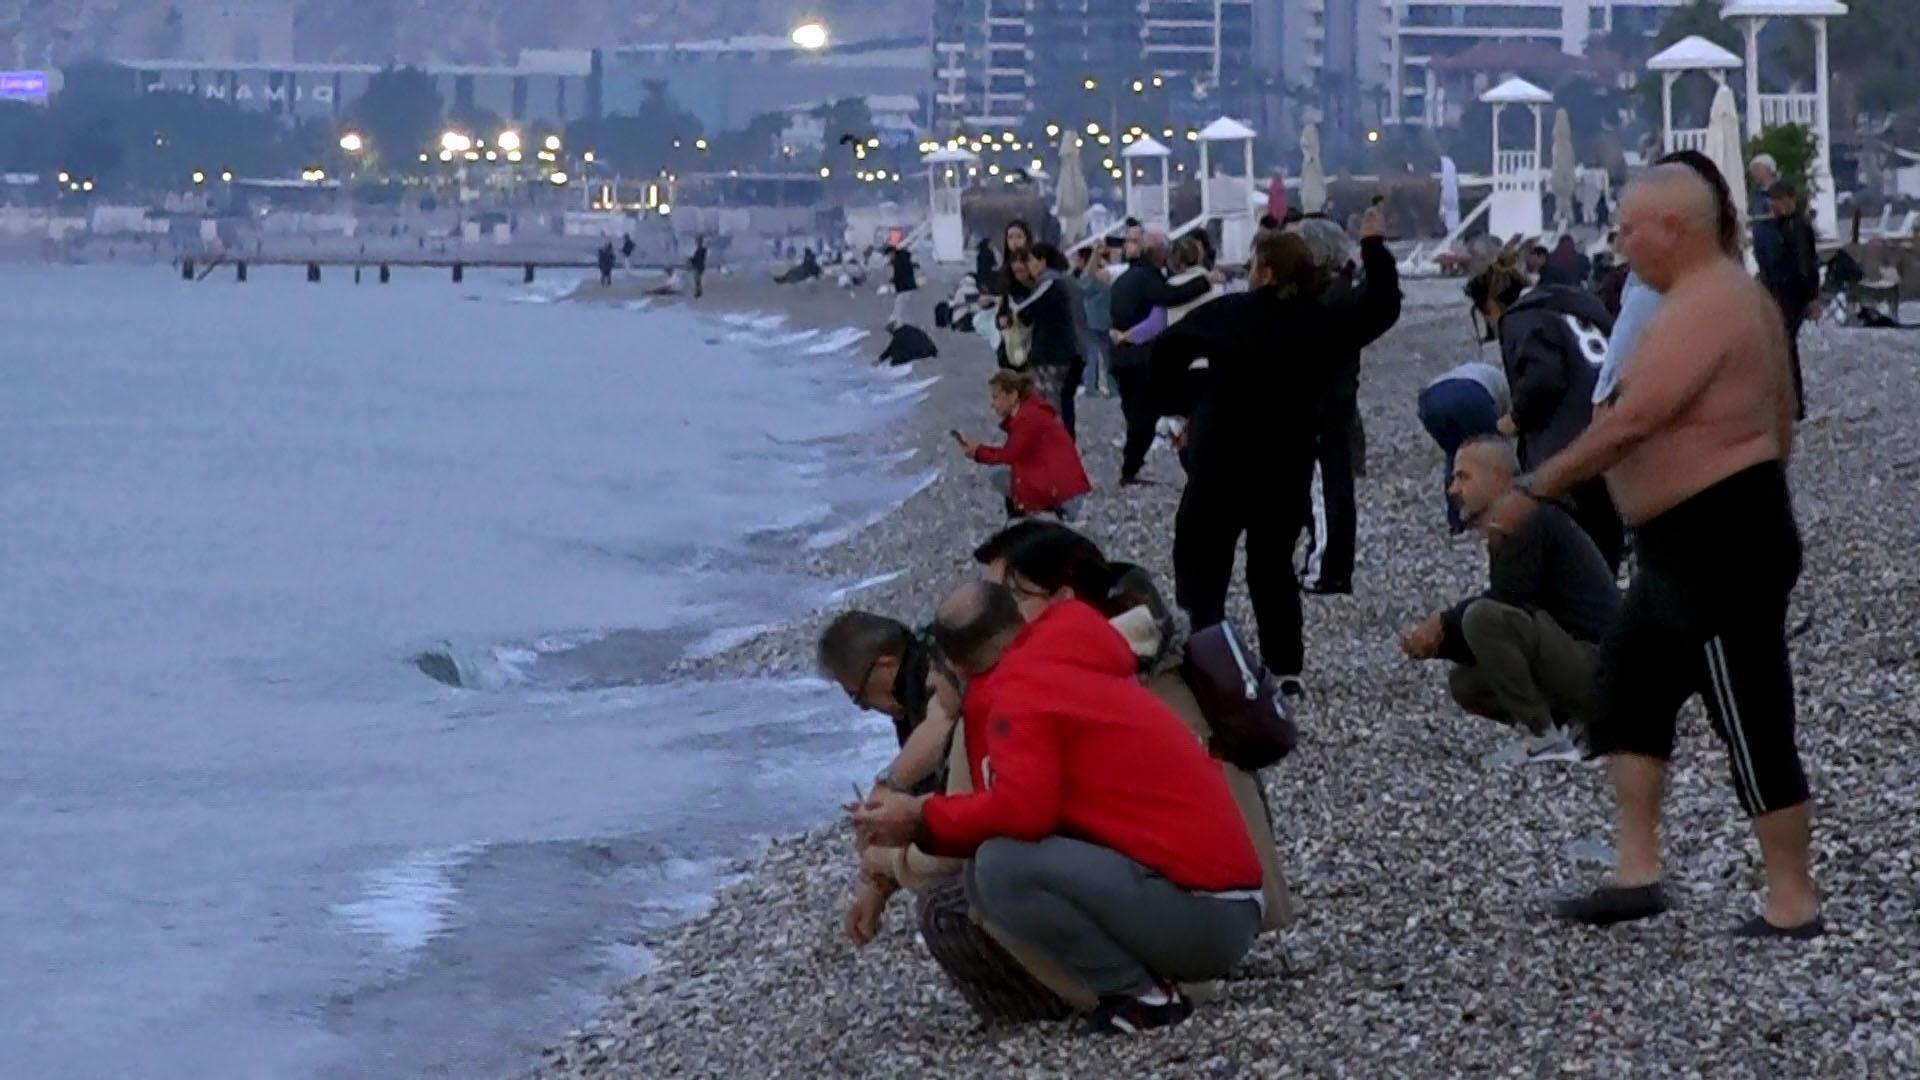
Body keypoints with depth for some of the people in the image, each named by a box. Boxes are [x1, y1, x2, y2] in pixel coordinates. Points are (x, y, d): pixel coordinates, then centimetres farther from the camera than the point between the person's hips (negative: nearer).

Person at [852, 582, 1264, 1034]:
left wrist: (922, 821, -9)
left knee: (1001, 867, -21)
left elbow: (1022, 811, -24)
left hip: (1198, 912, -10)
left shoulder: (1019, 691, -9)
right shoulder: (1081, 673, 20)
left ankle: (1143, 997, -9)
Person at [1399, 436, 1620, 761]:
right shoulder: (1502, 538, 19)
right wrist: (1435, 644, 3)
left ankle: (1543, 740, -17)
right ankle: (1587, 725, 10)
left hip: (1595, 659, -10)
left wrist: (1443, 624, -6)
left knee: (1483, 617, -24)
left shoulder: (1532, 520, -10)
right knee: (1465, 684, 13)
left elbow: (1509, 597, -19)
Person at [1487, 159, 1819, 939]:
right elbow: (1781, 421, 19)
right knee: (1627, 690, 14)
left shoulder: (1703, 310, -19)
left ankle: (1794, 905, 3)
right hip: (1681, 549, 11)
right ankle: (1636, 873, 15)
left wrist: (1535, 490, -21)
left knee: (1753, 726, -4)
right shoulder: (1736, 294, 14)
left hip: (1719, 545, -11)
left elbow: (1630, 421, -27)